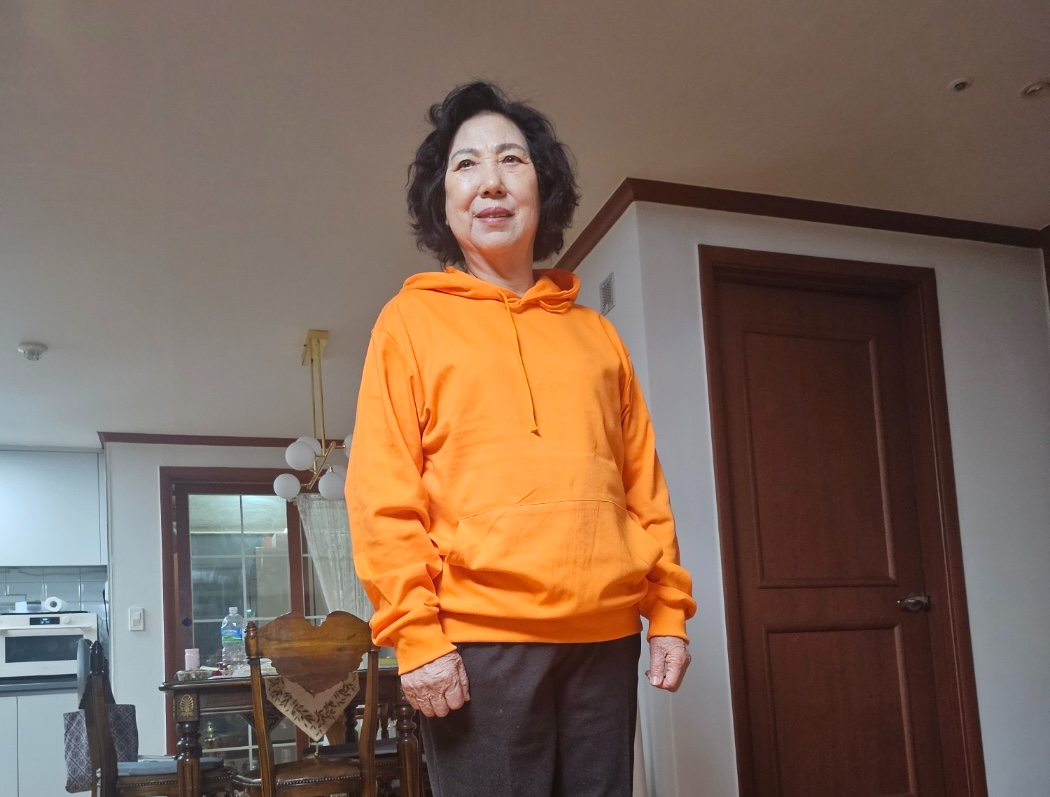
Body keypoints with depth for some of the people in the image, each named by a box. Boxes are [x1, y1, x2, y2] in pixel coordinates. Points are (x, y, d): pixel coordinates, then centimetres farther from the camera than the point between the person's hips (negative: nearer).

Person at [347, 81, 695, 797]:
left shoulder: (595, 334, 16)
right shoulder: (413, 321, 5)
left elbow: (644, 487, 15)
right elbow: (383, 495, -3)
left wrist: (669, 610, 8)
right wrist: (414, 633, -11)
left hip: (606, 639, 4)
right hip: (478, 644, -3)